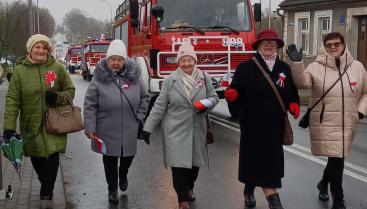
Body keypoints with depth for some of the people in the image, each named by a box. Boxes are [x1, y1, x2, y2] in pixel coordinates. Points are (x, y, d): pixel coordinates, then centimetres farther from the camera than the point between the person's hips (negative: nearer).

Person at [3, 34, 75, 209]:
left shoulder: (57, 68, -1)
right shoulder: (19, 70, -3)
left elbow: (70, 90, 8)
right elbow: (12, 100, -6)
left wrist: (58, 97, -15)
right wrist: (9, 126, -13)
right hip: (31, 124, 1)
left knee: (52, 158, -10)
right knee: (36, 159, 12)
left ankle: (46, 194, 7)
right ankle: (47, 186, 39)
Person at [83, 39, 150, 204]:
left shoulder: (134, 76, -3)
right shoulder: (99, 78, -11)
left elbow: (145, 97, 11)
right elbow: (90, 105, -9)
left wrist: (139, 116, 4)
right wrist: (90, 129, -11)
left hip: (130, 130, 3)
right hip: (107, 131, -2)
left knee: (128, 156, 17)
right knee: (110, 160, 10)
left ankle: (123, 175, 50)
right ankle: (112, 190, 31)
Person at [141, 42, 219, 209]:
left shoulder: (204, 78, 1)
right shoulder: (170, 80, -4)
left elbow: (214, 97, 9)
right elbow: (160, 106, -2)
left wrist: (207, 103, -15)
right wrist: (148, 128, -5)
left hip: (197, 130, 3)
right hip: (176, 130, -2)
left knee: (195, 162, 15)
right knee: (179, 164, -5)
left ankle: (189, 187, 43)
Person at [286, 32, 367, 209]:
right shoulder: (317, 67, -3)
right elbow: (301, 82, -20)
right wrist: (297, 63, -32)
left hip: (347, 124, 4)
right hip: (324, 123, -3)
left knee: (336, 158, 14)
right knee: (336, 159, -5)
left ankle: (324, 183, 44)